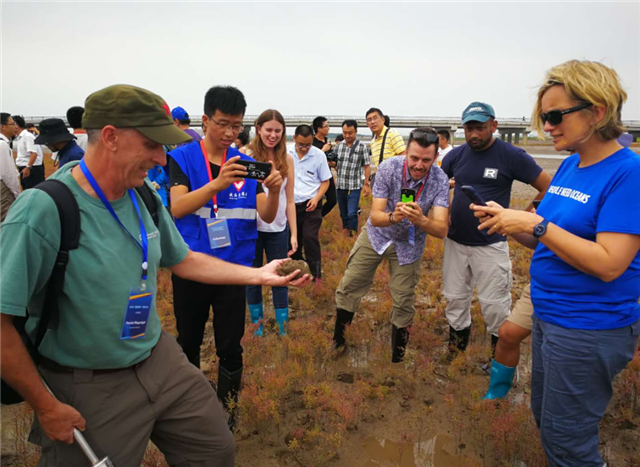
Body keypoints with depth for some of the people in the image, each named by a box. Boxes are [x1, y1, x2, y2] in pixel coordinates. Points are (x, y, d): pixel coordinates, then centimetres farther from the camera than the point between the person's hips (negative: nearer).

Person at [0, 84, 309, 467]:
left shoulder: (145, 196, -4)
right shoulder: (44, 211, -25)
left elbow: (182, 260, 9)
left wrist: (258, 275, 5)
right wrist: (46, 406, -15)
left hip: (160, 360, 6)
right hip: (90, 389, -6)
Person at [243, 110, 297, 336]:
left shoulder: (287, 159, 1)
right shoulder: (245, 155, -4)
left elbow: (290, 200, 4)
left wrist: (294, 234, 3)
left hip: (278, 229, 1)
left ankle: (283, 328, 21)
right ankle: (257, 324, 30)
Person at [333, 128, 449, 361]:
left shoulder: (440, 180, -24)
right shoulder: (389, 167, -26)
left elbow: (441, 230, -31)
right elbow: (375, 217, -27)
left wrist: (421, 220, -52)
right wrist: (393, 217, -49)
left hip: (409, 244, 0)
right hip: (376, 235, 0)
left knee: (404, 301, 8)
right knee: (349, 287, 5)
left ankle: (398, 352, 32)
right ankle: (337, 338, 30)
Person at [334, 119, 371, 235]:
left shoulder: (362, 147, -6)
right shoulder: (338, 146, 6)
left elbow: (366, 167, -3)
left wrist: (366, 184, -7)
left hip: (354, 186, -4)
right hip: (340, 185, 5)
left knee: (352, 214, -8)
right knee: (343, 213, 15)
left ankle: (352, 235, 5)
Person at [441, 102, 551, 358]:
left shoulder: (512, 156, -12)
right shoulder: (455, 155, 0)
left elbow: (549, 187, -7)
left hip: (490, 244, -4)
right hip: (455, 240, 4)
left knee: (494, 303, 5)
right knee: (455, 297, 16)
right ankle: (456, 345, 36)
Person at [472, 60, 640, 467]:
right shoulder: (569, 167, 5)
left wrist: (536, 224, -25)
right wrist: (510, 222, -6)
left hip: (589, 330, -8)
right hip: (548, 316, 8)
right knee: (545, 415, 24)